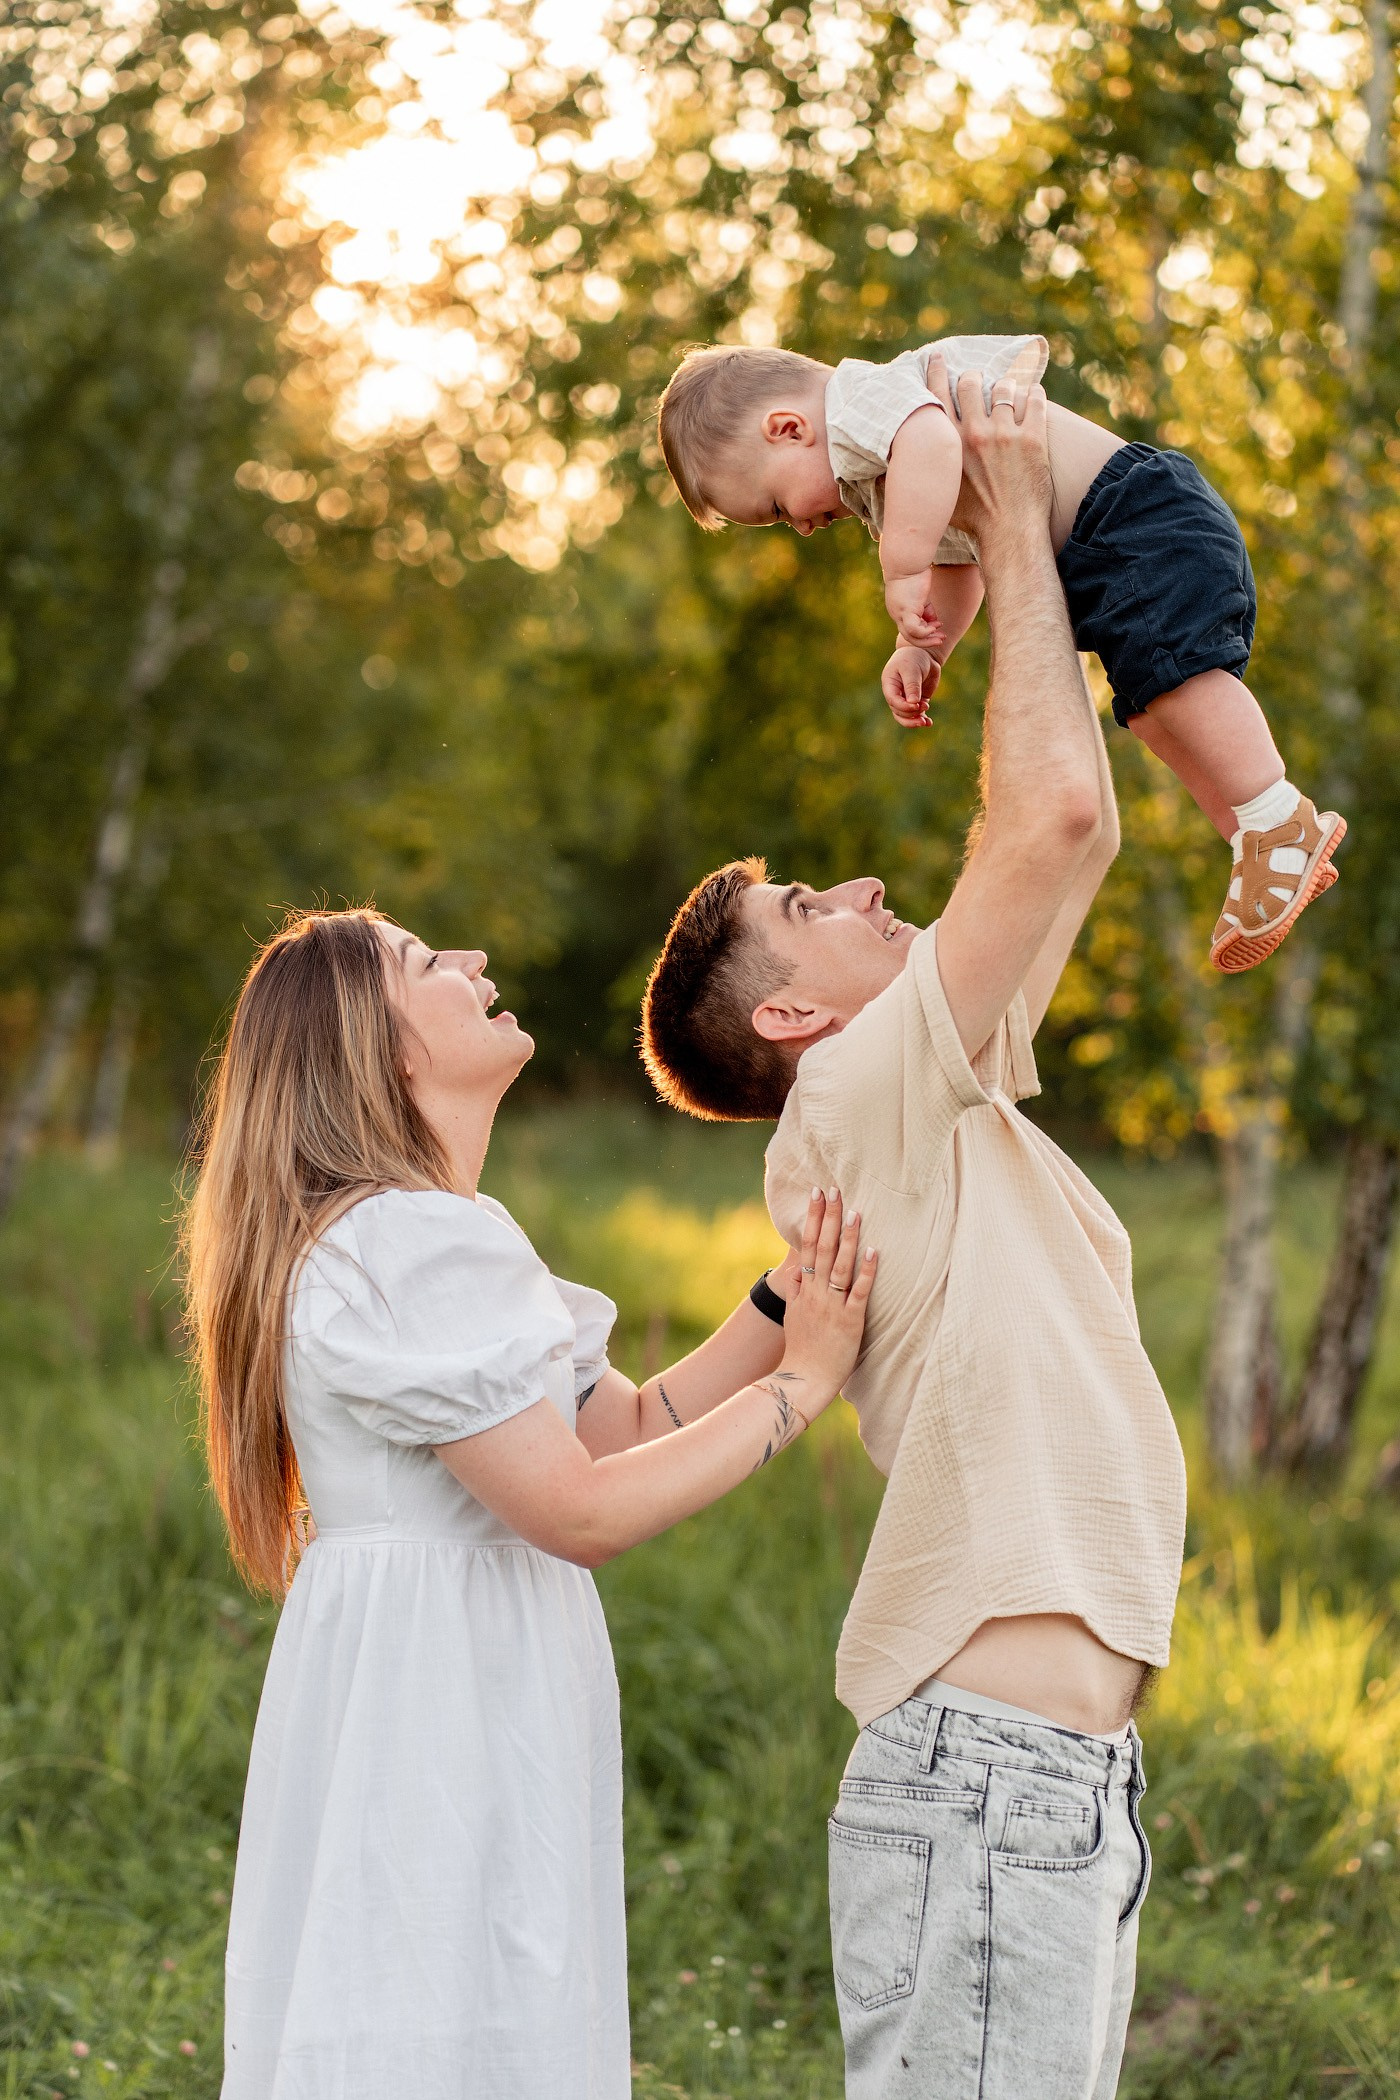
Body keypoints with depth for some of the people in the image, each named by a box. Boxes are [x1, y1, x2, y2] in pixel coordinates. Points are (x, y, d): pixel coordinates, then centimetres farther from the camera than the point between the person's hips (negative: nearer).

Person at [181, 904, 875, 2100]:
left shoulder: (441, 1237, 19)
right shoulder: (408, 1244, -16)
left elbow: (634, 1426, 14)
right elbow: (583, 1510, -19)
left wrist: (793, 1294, 6)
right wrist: (802, 1381, -11)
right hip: (435, 1695, -10)